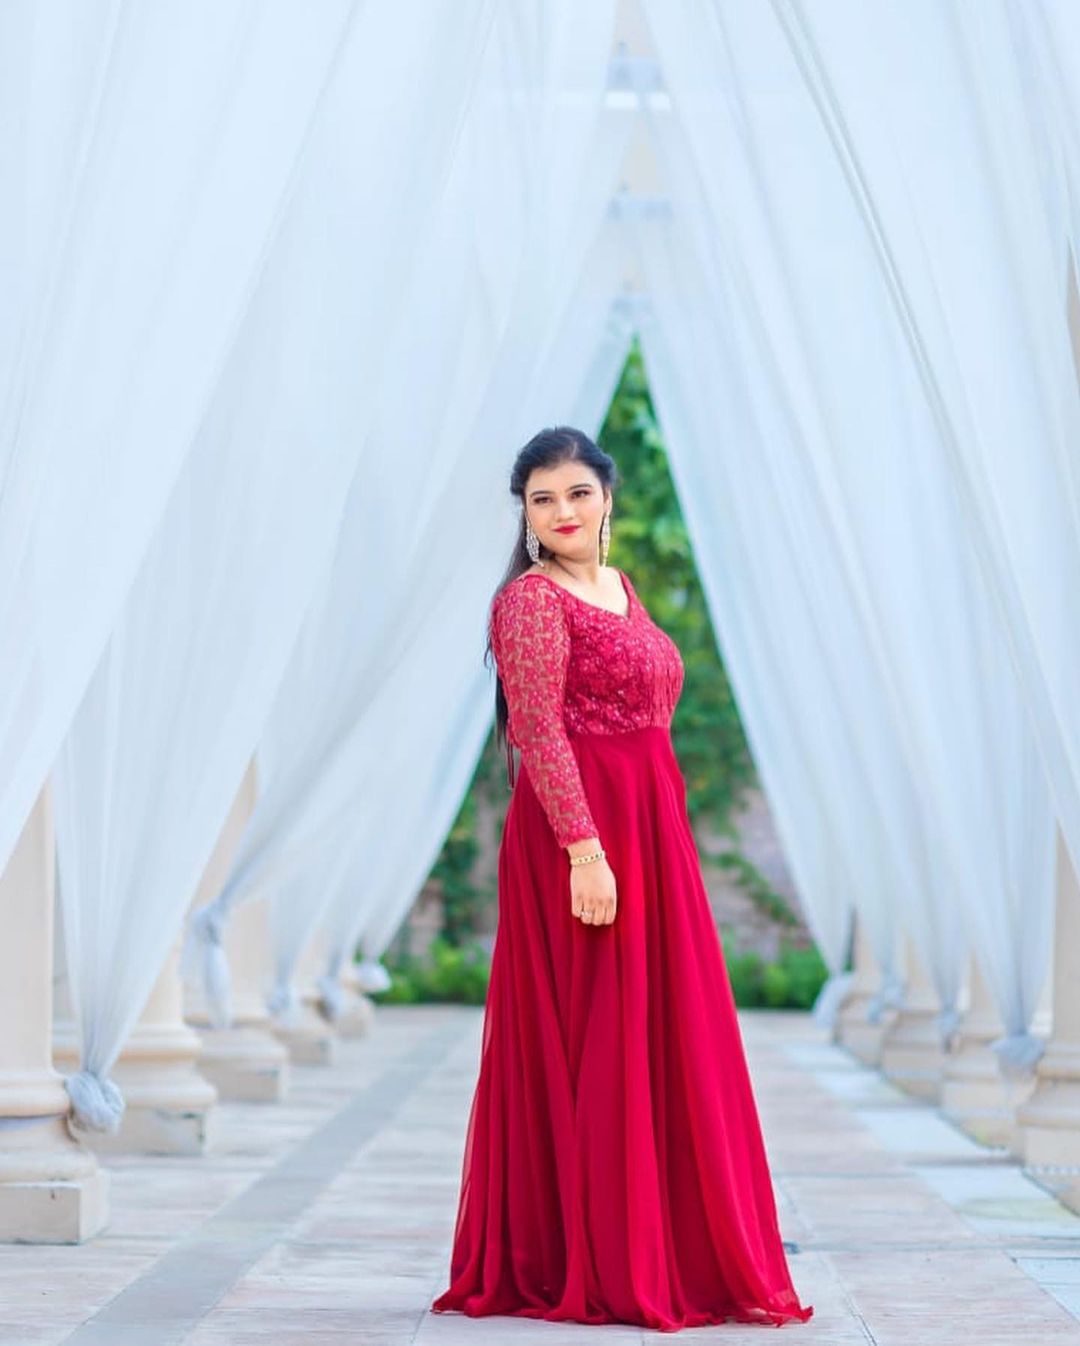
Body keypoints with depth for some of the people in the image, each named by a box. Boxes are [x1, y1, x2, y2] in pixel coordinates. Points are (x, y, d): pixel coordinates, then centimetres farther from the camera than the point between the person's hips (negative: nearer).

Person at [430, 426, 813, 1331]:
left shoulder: (619, 588, 16)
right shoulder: (531, 600, -10)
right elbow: (539, 731, -18)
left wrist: (653, 837, 17)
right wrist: (585, 849, -26)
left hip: (651, 833, 9)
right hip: (577, 835, -9)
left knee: (667, 1042, 11)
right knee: (591, 1047, -5)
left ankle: (673, 1256, 19)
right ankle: (589, 1269, 2)